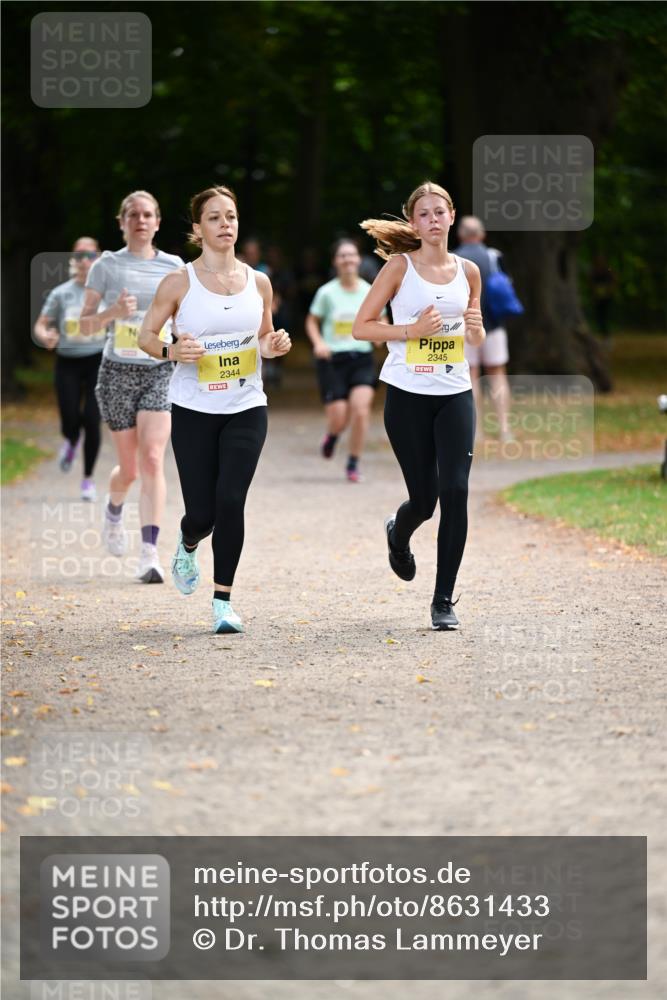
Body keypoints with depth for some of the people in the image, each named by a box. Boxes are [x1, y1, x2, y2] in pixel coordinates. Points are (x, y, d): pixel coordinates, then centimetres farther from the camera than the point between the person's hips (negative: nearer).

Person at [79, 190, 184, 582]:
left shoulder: (174, 267, 6)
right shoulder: (107, 266, 1)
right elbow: (85, 325, 1)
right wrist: (113, 312, -17)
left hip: (160, 370, 1)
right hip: (118, 372, -1)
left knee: (152, 460, -15)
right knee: (129, 468, 5)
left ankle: (151, 552, -17)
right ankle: (114, 513, 40)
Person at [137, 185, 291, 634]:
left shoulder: (258, 282, 4)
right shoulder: (179, 283, -5)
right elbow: (147, 334, 1)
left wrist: (274, 345, -7)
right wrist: (171, 350, -20)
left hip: (246, 409, 1)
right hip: (194, 411, -1)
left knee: (230, 502, -13)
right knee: (202, 511, -1)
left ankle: (224, 601, -2)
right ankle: (187, 545, 38)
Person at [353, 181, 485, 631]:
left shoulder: (468, 271, 8)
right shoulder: (400, 266, -3)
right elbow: (361, 326, -4)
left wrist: (476, 328, -3)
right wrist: (411, 330, -16)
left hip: (455, 395, 3)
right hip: (408, 395, -3)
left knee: (456, 492, -10)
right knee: (424, 498, 2)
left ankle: (444, 599, -2)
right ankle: (399, 534, 41)